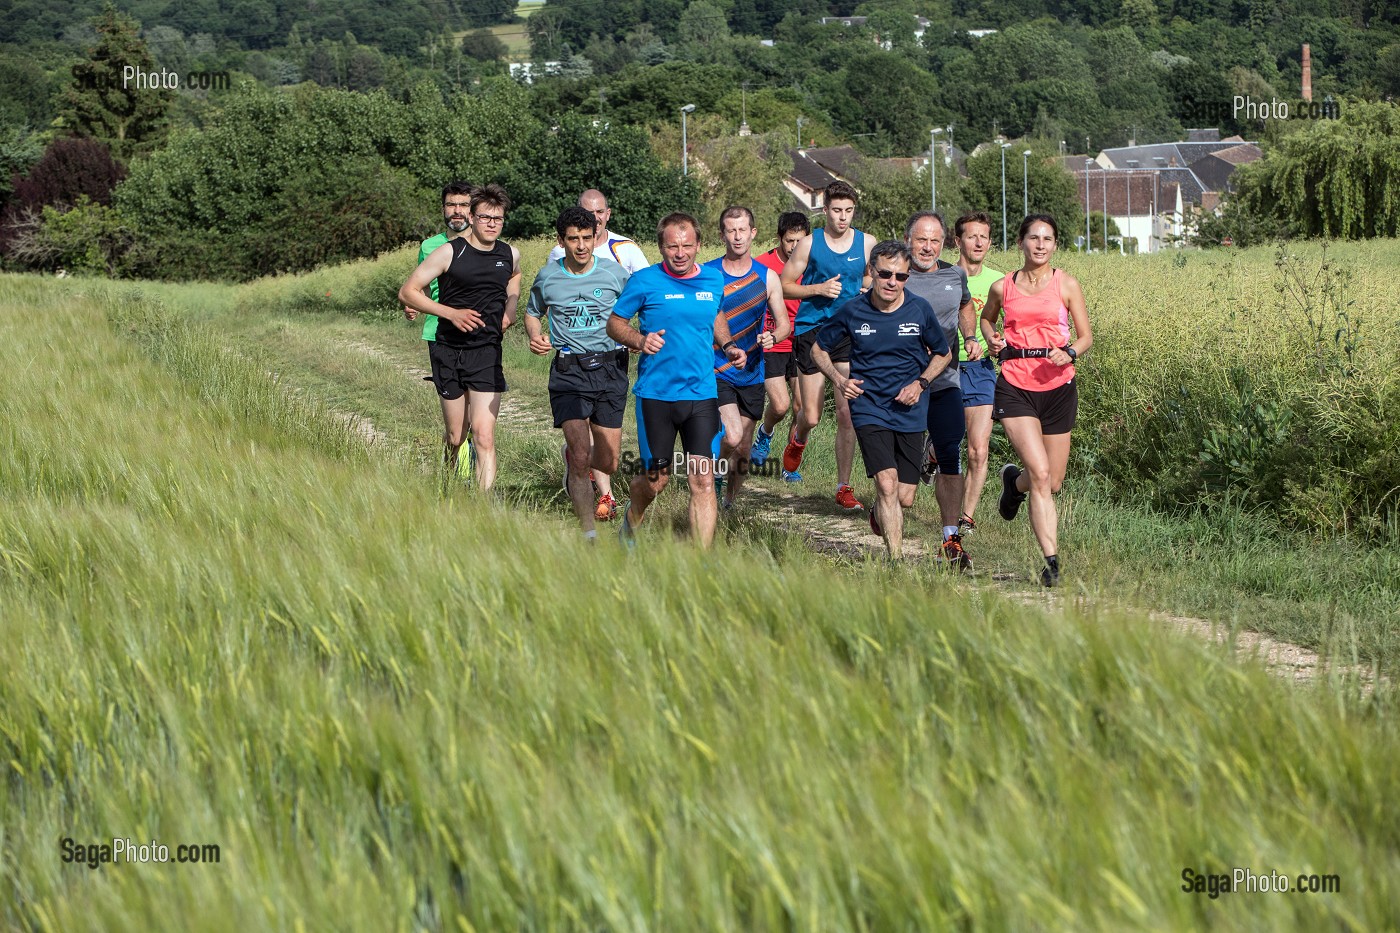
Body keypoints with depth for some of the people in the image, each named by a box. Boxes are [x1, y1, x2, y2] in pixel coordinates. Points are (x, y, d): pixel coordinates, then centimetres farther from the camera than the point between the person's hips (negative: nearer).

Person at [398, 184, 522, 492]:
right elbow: (407, 292, -5)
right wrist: (452, 313, -15)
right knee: (455, 437, 8)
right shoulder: (450, 252, -6)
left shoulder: (510, 255, 6)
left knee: (483, 437, -14)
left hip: (487, 352, 1)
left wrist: (510, 306, 10)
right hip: (448, 351, -1)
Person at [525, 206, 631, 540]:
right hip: (568, 371, -1)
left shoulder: (615, 273, 0)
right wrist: (534, 336, -1)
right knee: (581, 455, -15)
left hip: (610, 366, 1)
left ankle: (573, 459, 42)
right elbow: (532, 312, 20)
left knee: (608, 462, 6)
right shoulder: (547, 277, 2)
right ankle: (589, 533, -7)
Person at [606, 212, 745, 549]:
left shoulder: (714, 280, 7)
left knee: (703, 481, -7)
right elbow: (614, 322, 3)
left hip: (702, 395, 2)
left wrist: (728, 345, 8)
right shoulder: (645, 281, -5)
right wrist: (640, 341, -17)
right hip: (656, 395, -2)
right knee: (656, 479, 6)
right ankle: (632, 519, 41)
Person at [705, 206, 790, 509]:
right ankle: (716, 472, 7)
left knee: (744, 449, 8)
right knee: (731, 437, -22)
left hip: (752, 374, 3)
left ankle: (730, 502, 26)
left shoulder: (767, 277, 3)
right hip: (716, 373, -3)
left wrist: (772, 337, -17)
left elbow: (784, 324, 5)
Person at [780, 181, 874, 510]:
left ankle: (843, 487, 4)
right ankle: (797, 440, 39)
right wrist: (819, 289, -13)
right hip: (811, 331, -1)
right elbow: (784, 285, 2)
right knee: (811, 416, 0)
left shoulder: (867, 244, 3)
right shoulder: (810, 243, -2)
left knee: (847, 413, -7)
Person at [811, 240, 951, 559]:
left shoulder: (919, 310, -4)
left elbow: (943, 354, 12)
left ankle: (879, 514, 40)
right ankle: (896, 560, -15)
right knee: (887, 485, -19)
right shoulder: (853, 312, -6)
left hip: (910, 412, 2)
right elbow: (819, 348, 9)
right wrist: (839, 379, -8)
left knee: (905, 498, 4)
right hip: (869, 409, -2)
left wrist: (921, 383, -5)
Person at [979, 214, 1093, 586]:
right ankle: (1051, 559, -11)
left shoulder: (1066, 285, 1)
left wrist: (1069, 353, -16)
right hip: (1015, 386, -1)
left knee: (1053, 483, 8)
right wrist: (992, 340, 3)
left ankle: (1014, 482, 44)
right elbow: (986, 317, 24)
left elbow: (1086, 337, 5)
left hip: (1057, 386, 1)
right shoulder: (1003, 287, 4)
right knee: (1040, 473, -16)